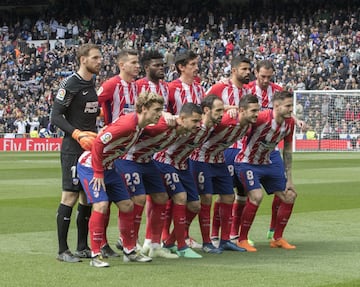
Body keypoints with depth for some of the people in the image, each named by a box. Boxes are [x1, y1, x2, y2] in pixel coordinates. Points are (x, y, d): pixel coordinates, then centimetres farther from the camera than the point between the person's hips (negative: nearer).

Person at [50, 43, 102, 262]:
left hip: (91, 148, 8)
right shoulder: (70, 84, -11)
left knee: (88, 197, 10)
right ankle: (63, 250, -3)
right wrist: (78, 134, -21)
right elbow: (56, 116, -13)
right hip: (73, 149, -8)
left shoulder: (93, 84, 13)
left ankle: (83, 247, 18)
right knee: (70, 196, -8)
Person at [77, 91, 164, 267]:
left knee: (127, 205, 8)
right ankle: (95, 255, -12)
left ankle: (129, 252, 19)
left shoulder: (139, 126, 0)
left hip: (108, 167, 9)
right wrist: (98, 173, -23)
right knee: (101, 205, -20)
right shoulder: (127, 124, -29)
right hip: (90, 166, -9)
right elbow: (98, 143, -29)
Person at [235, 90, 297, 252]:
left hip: (266, 164, 8)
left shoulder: (289, 122, -4)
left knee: (289, 196, 5)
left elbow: (287, 150, 8)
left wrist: (288, 178, 9)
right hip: (247, 163, -8)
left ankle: (277, 238, 21)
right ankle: (242, 240, -10)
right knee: (256, 196, -26)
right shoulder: (262, 118, -27)